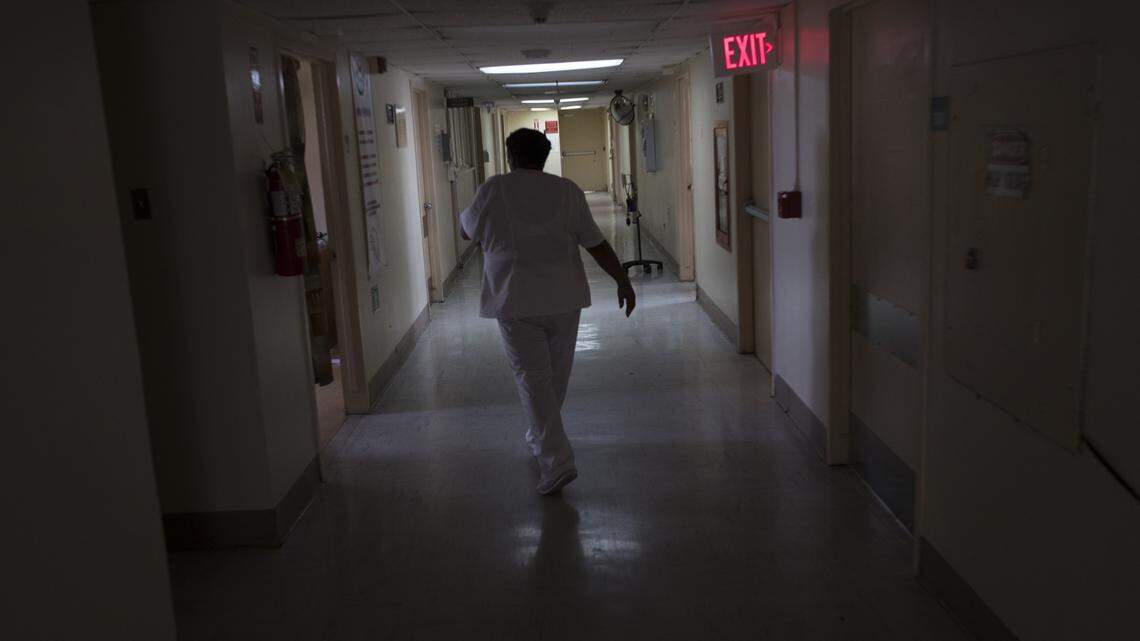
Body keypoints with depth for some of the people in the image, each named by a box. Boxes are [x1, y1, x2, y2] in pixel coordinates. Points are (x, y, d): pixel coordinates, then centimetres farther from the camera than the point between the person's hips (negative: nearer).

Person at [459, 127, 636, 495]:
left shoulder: (493, 190, -4)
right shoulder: (567, 191, 1)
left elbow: (468, 232, 13)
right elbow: (597, 245, 0)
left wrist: (461, 215, 34)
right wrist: (623, 282, 9)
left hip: (516, 302, -3)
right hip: (564, 299, 3)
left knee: (532, 376, -1)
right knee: (556, 374, 18)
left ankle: (556, 461, -10)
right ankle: (541, 439, 38)